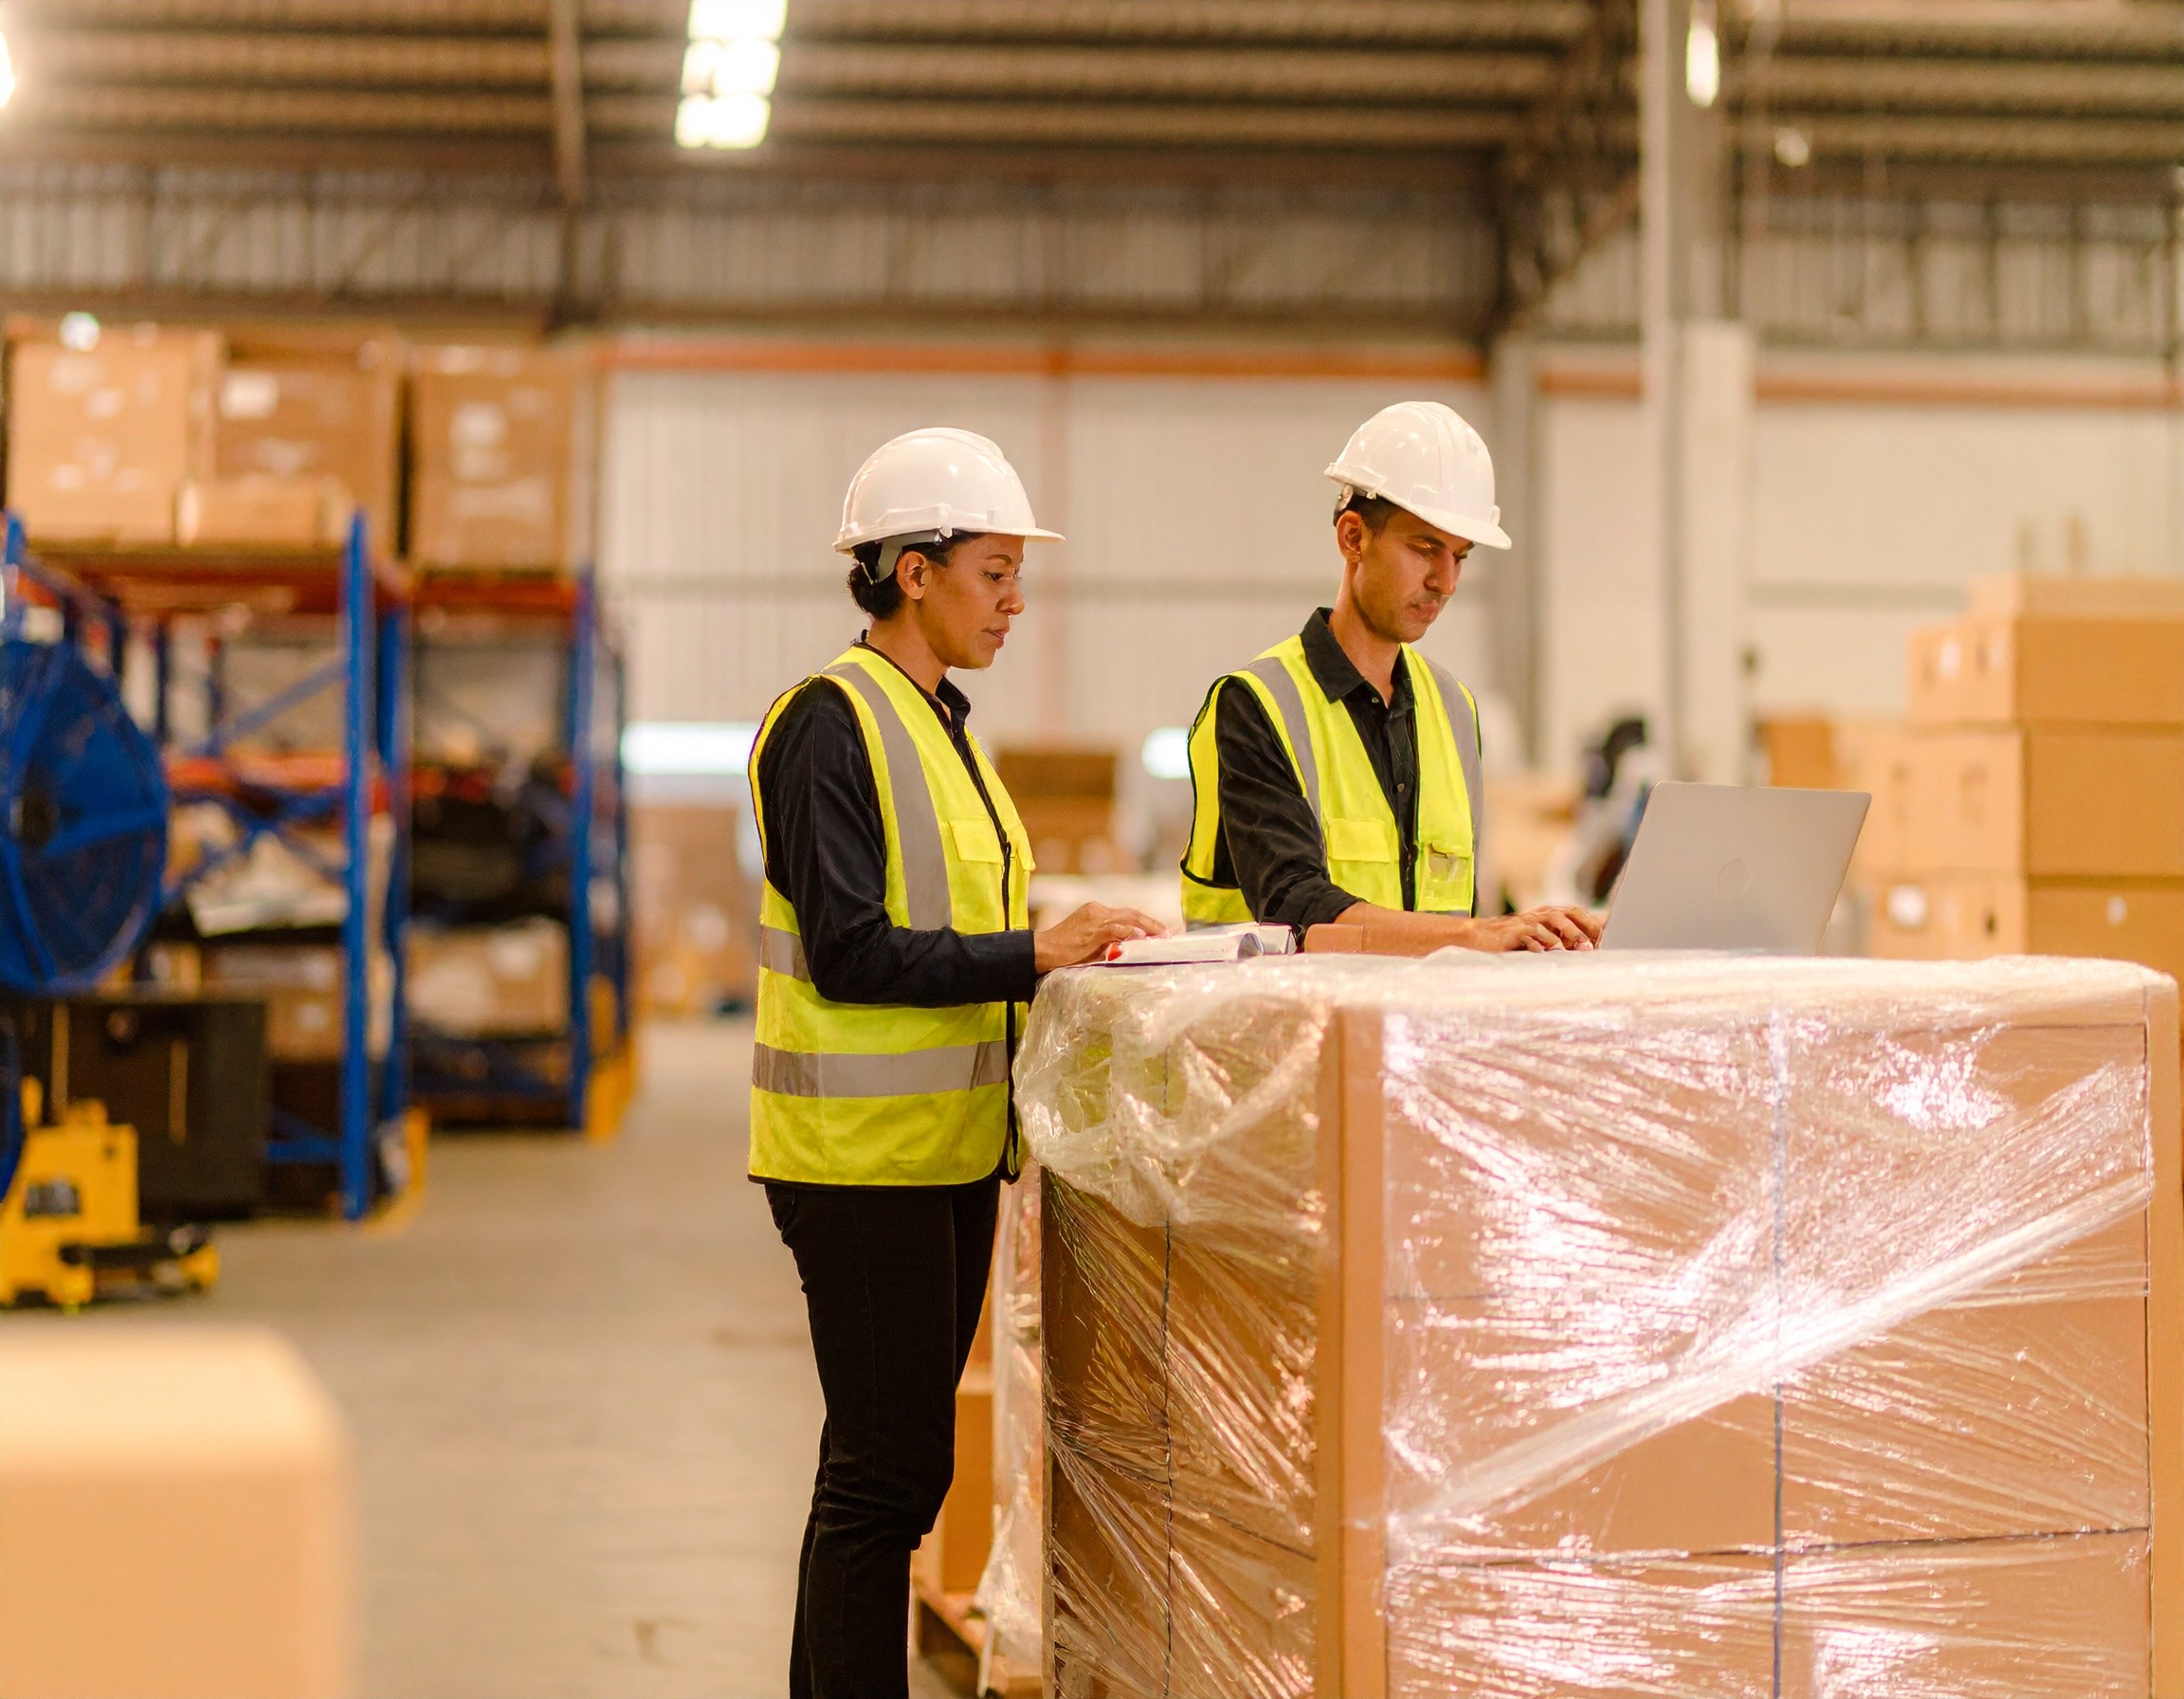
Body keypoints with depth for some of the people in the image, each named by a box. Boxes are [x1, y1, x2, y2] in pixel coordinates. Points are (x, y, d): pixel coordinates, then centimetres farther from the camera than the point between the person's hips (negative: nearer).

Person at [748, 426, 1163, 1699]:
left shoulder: (944, 722, 16)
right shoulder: (831, 722, -12)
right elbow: (848, 951, -19)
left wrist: (1064, 950, 6)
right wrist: (1034, 953, -20)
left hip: (950, 1143, 9)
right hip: (865, 1150, -9)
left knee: (887, 1462, 13)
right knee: (891, 1468, -7)